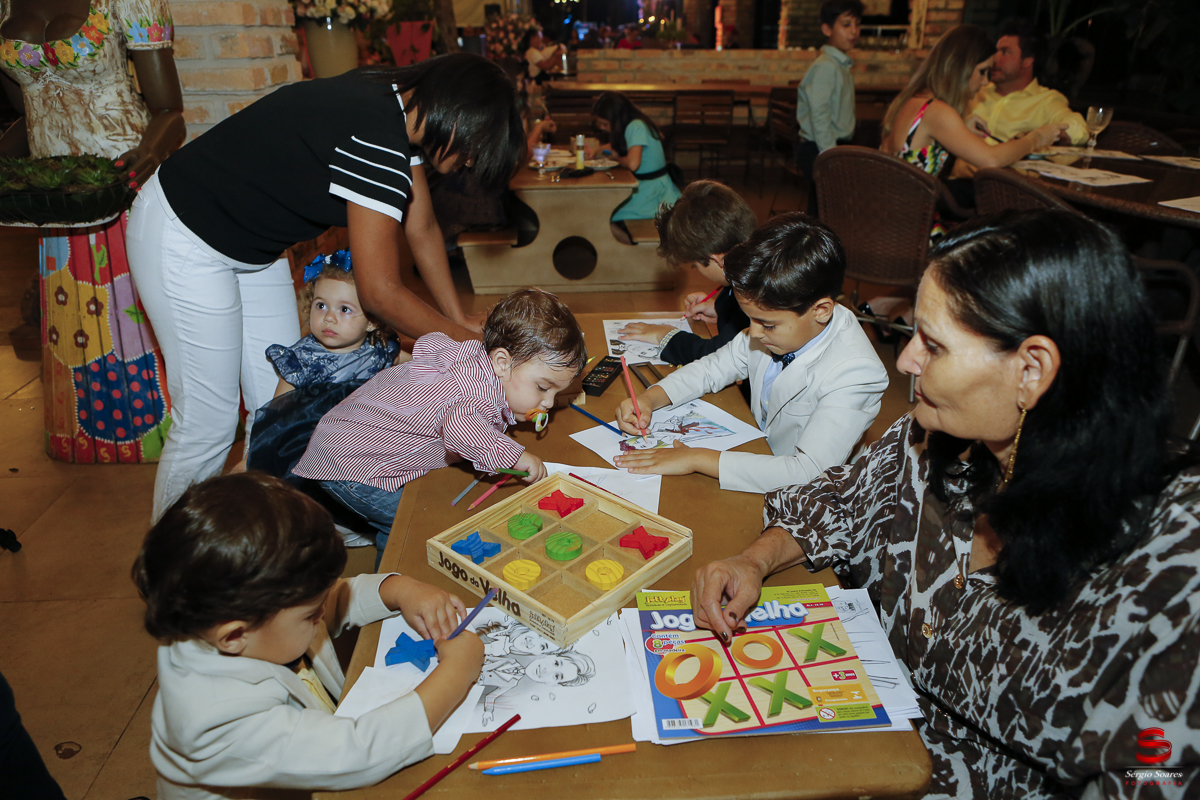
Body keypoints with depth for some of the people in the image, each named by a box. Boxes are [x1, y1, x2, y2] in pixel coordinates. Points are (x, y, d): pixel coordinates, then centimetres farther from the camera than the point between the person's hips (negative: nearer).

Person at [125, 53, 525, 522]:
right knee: (208, 422, -3)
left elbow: (422, 228, 8)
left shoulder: (404, 110, -2)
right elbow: (380, 293, -27)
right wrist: (466, 343, -15)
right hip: (183, 240, -9)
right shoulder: (377, 145, -32)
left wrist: (459, 320, 5)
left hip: (252, 244, 10)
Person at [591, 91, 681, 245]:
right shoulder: (633, 125, 10)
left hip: (652, 191, -10)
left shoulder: (636, 127, -19)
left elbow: (632, 164, -31)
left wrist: (616, 157, -9)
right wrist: (599, 152, 4)